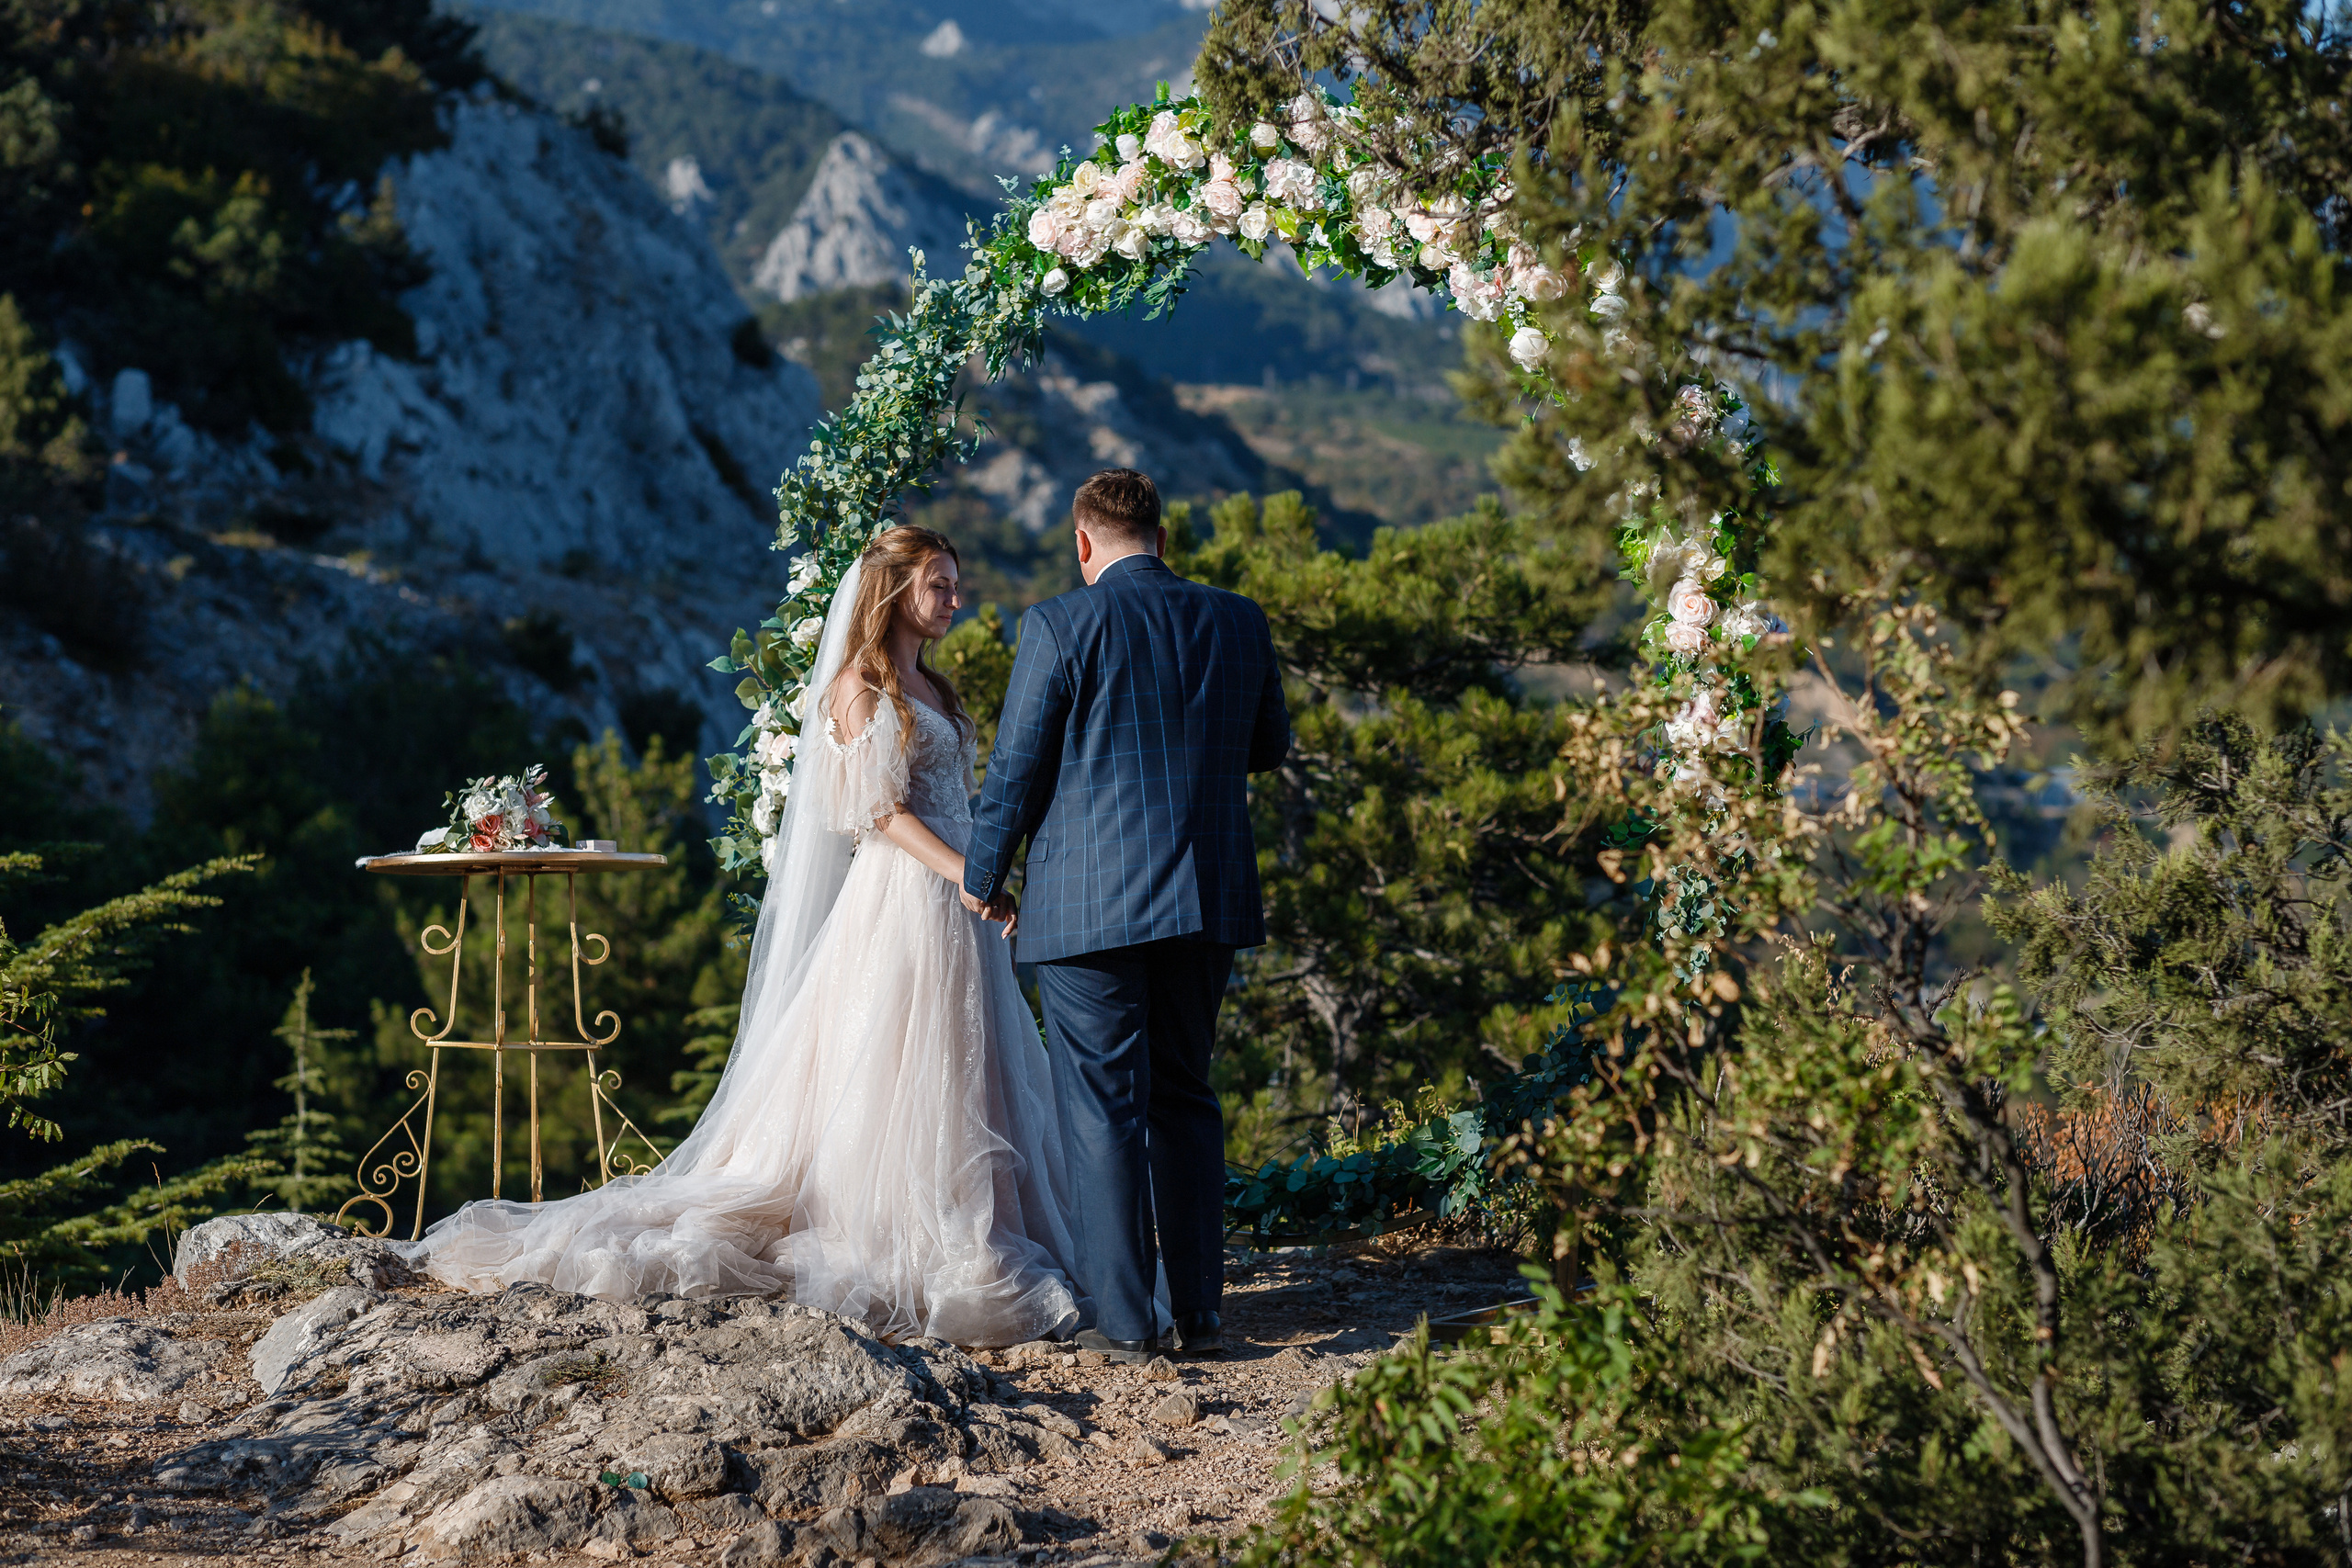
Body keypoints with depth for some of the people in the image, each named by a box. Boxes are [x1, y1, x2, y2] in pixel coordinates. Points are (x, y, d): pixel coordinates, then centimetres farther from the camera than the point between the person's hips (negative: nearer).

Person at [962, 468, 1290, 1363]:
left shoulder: (1062, 626, -9)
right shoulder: (1239, 623, 4)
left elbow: (1016, 768, -6)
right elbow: (1271, 749, 17)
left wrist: (982, 876, 8)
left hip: (1087, 905, -4)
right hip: (1206, 901, 4)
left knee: (1104, 1110, 3)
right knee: (1186, 1098, 16)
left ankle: (1124, 1319, 5)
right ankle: (1200, 1309, 16)